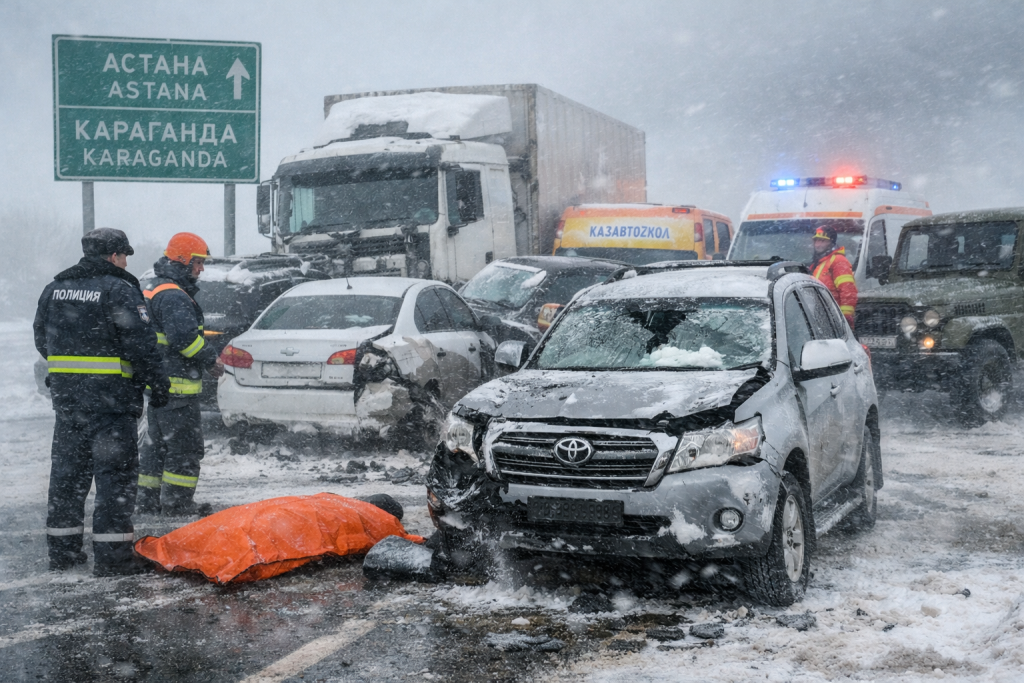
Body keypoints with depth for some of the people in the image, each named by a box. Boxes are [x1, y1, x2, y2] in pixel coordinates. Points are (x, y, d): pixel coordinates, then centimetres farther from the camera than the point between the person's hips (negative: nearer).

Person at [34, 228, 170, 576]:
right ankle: (112, 554, -3)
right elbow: (140, 342, -15)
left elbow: (42, 338, 20)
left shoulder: (55, 288, 12)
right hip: (111, 397, -7)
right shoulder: (119, 290, -11)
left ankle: (61, 549, 21)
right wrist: (158, 383, -6)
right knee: (115, 472, -2)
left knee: (67, 469, 15)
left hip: (65, 395, 7)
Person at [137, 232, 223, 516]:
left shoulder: (152, 291, 19)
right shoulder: (173, 296, -16)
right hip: (176, 386, -11)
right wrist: (211, 359, -15)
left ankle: (148, 501, 24)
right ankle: (177, 503, 0)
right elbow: (184, 336, -27)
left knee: (158, 443, 18)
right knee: (185, 446, -4)